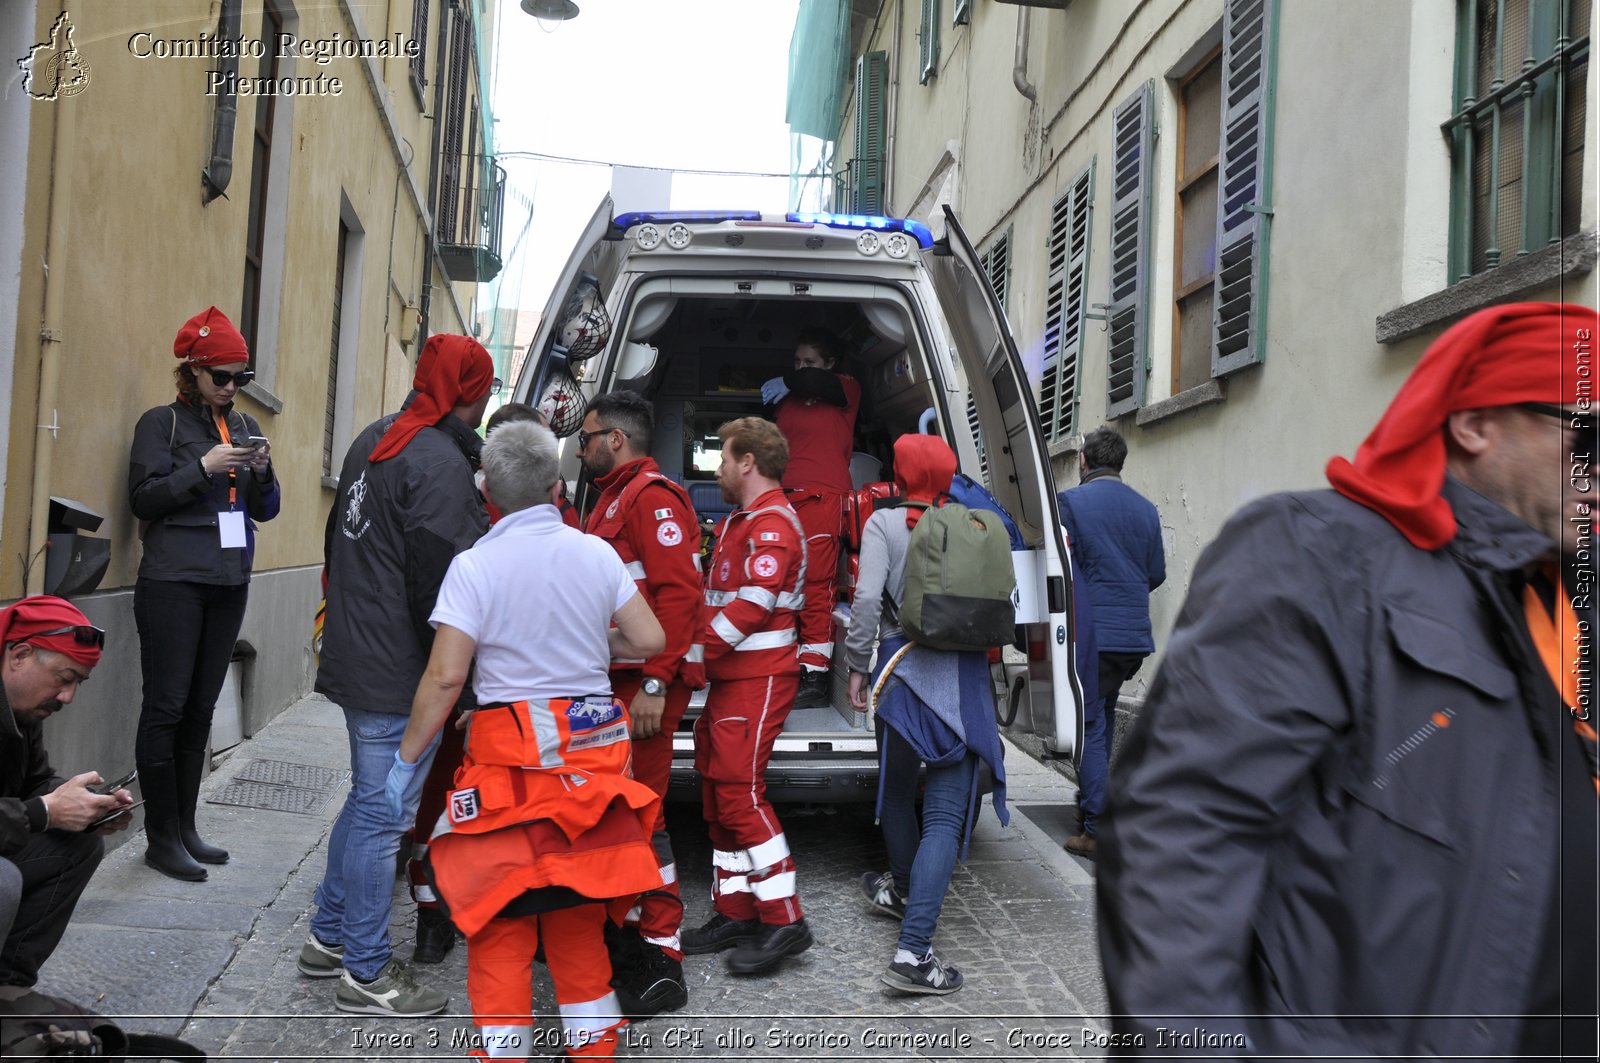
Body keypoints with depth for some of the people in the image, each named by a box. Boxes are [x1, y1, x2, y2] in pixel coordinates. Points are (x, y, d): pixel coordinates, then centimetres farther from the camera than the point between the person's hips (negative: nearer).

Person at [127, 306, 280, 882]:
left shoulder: (245, 426, 15)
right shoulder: (162, 422, 0)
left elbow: (265, 510, 14)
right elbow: (142, 497, -8)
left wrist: (263, 473, -5)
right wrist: (203, 467, -18)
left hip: (229, 585, 5)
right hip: (174, 582, -5)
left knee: (200, 710, 8)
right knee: (167, 707, -4)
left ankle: (185, 828, 16)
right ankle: (161, 838, 3)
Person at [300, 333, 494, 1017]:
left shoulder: (375, 439, 11)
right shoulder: (441, 463, -20)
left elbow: (341, 539, 21)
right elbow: (439, 580, -23)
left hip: (354, 652, 10)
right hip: (399, 672, -10)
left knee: (367, 799, 22)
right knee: (383, 815, 0)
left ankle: (328, 939, 34)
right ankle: (367, 974, 12)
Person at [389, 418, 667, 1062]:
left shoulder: (475, 566, -11)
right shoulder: (597, 553, 0)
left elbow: (445, 677, -14)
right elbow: (650, 640, 3)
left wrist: (406, 759, -3)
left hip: (511, 754, -4)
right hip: (592, 750, 4)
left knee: (501, 915, 8)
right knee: (578, 907, 18)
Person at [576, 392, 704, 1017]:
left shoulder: (653, 497, -11)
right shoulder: (613, 500, 22)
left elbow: (678, 592, -21)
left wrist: (655, 684, -24)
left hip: (645, 684, -10)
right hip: (614, 682, 10)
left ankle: (661, 962, 1)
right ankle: (631, 929, 28)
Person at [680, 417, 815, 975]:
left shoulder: (772, 525, -13)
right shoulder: (740, 520, 21)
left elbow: (751, 607, -22)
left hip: (758, 679, -11)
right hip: (730, 677, 11)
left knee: (739, 793, -11)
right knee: (720, 795, 12)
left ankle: (784, 921, -5)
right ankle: (735, 913, 21)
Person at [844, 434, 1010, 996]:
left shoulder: (884, 523, -2)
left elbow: (867, 598, -12)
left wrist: (857, 665, -2)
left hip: (904, 670, -1)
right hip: (964, 678, 1)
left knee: (897, 788, 22)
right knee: (946, 813, -2)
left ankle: (903, 890, 46)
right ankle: (912, 951, -11)